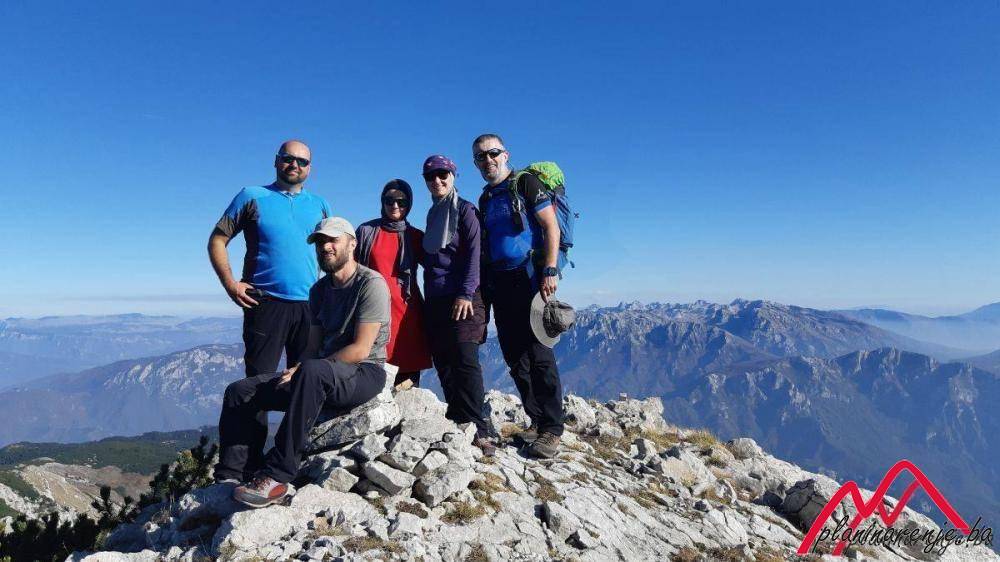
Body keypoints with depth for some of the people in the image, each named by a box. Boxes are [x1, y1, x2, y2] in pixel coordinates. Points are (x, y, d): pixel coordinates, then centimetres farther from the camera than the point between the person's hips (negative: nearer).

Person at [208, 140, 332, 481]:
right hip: (266, 303, -3)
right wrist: (230, 284, -7)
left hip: (310, 307, 4)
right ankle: (250, 463, 4)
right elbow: (217, 240, 5)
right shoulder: (253, 197, 6)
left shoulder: (320, 206, 15)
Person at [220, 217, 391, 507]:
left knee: (312, 372, -40)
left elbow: (360, 349, -16)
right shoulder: (319, 290, 17)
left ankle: (276, 477, -35)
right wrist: (295, 373, -7)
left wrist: (302, 369, -15)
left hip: (365, 373, -8)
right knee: (239, 392, -5)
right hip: (322, 380, 8)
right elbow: (314, 346, 15)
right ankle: (228, 478, -7)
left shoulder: (371, 284, -8)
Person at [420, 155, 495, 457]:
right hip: (435, 301, 7)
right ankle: (457, 426, 11)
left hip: (462, 299, -7)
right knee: (444, 364, 4)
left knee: (465, 361, -14)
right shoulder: (432, 215, 21)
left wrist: (466, 293, -17)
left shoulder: (464, 209, 1)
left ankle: (476, 430, -13)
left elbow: (473, 253, -9)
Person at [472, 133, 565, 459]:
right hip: (499, 283, 7)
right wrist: (485, 286, 13)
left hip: (529, 277, -7)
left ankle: (551, 431, -4)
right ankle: (536, 421, 17)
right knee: (515, 359, 7)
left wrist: (550, 271, -18)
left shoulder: (526, 184, 0)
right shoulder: (485, 199, 19)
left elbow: (551, 227, -8)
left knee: (539, 356, -9)